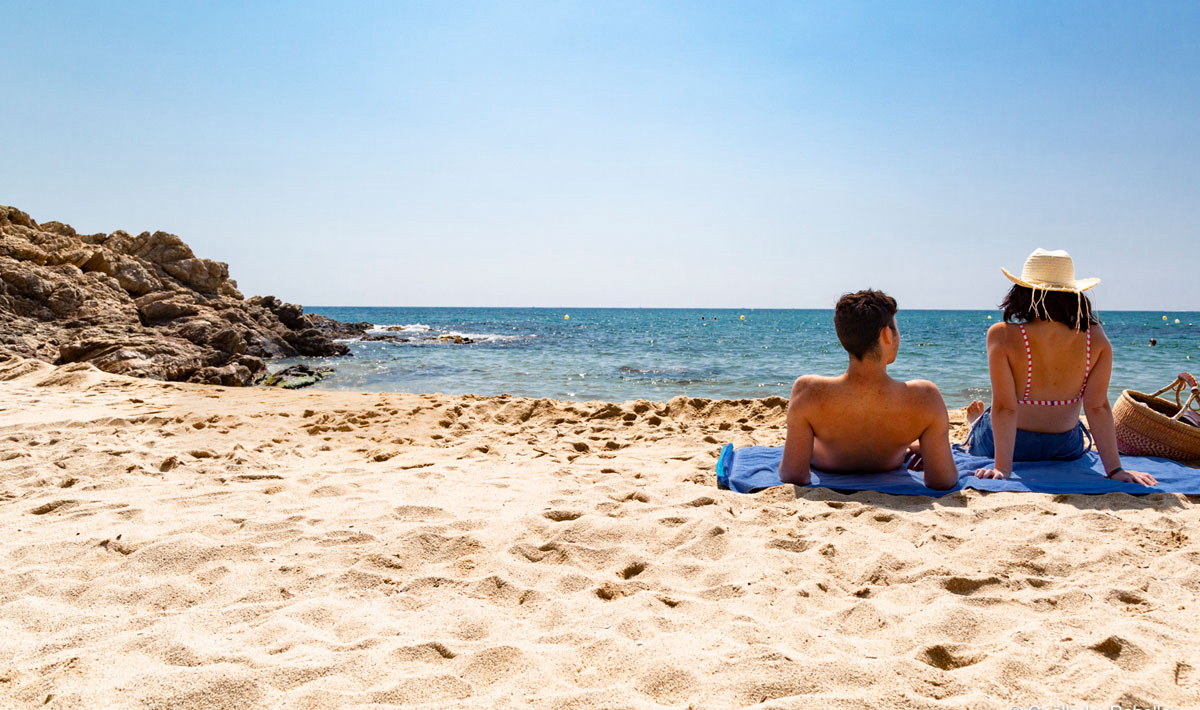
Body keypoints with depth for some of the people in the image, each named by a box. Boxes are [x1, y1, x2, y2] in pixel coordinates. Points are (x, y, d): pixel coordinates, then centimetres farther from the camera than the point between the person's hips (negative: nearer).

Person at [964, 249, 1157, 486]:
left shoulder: (1002, 336, -25)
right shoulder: (1095, 338, -17)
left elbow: (1004, 407, -26)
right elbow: (1097, 407, -17)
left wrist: (1002, 468, -24)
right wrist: (1115, 469, -12)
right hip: (1066, 449, 3)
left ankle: (976, 425, 64)